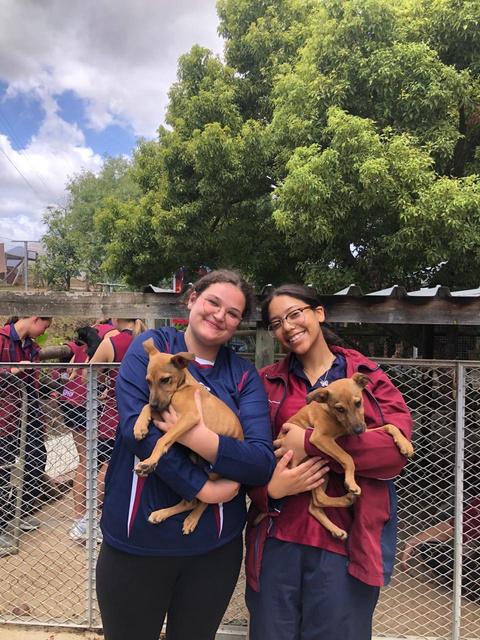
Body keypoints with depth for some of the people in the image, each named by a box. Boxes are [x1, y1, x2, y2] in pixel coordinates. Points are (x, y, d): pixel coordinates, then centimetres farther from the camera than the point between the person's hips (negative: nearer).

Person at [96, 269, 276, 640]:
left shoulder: (244, 375, -1)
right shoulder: (151, 346, -6)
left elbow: (263, 463, -11)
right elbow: (134, 424, -20)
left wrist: (197, 437, -27)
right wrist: (202, 488, -20)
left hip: (215, 544, 2)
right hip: (137, 538, -1)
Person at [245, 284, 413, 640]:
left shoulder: (368, 377, 3)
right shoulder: (267, 382, 7)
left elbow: (397, 448, -11)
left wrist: (311, 443, -16)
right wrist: (268, 488, -16)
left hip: (345, 542, -1)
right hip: (277, 537, 2)